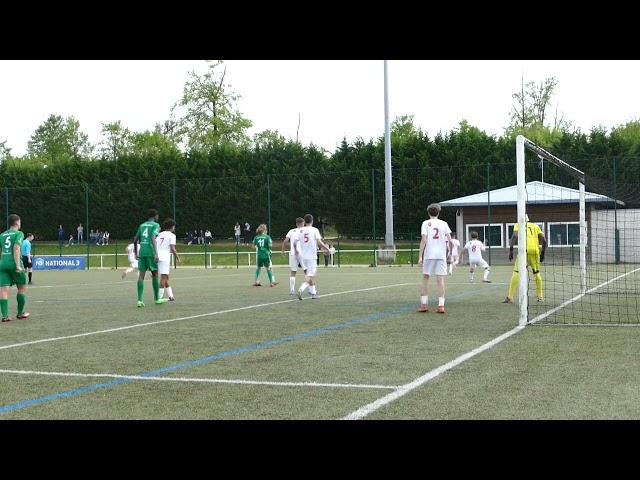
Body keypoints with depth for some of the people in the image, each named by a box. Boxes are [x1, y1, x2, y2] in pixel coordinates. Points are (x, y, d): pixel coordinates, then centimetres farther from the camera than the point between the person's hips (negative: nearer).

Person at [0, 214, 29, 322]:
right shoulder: (19, 234, -1)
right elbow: (16, 249, -14)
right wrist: (18, 265, -17)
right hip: (14, 263, -5)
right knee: (22, 287, 14)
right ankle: (20, 313, 20)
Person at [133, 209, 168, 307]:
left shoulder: (142, 225, 18)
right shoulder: (156, 225, 0)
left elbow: (135, 240, 19)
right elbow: (153, 238, -15)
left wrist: (136, 253, 29)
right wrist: (156, 253, -21)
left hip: (141, 252, 5)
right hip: (150, 252, -5)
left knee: (141, 275, 0)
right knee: (155, 274, 7)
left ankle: (139, 300, -9)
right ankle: (157, 299, 17)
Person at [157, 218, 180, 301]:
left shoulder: (160, 234, 18)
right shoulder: (172, 235, -2)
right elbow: (172, 249, -10)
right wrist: (177, 257, 1)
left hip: (158, 256, 7)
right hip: (165, 258, -7)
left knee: (166, 277, 14)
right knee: (164, 277, -6)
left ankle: (170, 296, 16)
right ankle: (160, 296, -10)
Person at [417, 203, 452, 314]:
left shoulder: (426, 223, 2)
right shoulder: (444, 224, 8)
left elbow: (423, 240, -7)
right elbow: (449, 240, 1)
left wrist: (420, 256, -6)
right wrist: (450, 254, 13)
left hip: (428, 255, -2)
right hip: (441, 255, 2)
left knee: (425, 278, 9)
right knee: (440, 279, 1)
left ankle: (424, 304, 8)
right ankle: (441, 305, -4)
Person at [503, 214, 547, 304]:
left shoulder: (518, 225, 14)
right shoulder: (535, 226, 23)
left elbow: (515, 236, -6)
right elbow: (544, 240, 16)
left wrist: (510, 250, -7)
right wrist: (542, 253, 25)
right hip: (535, 251, 3)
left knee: (516, 272, -3)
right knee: (537, 273, 20)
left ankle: (510, 297, -11)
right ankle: (540, 296, 21)